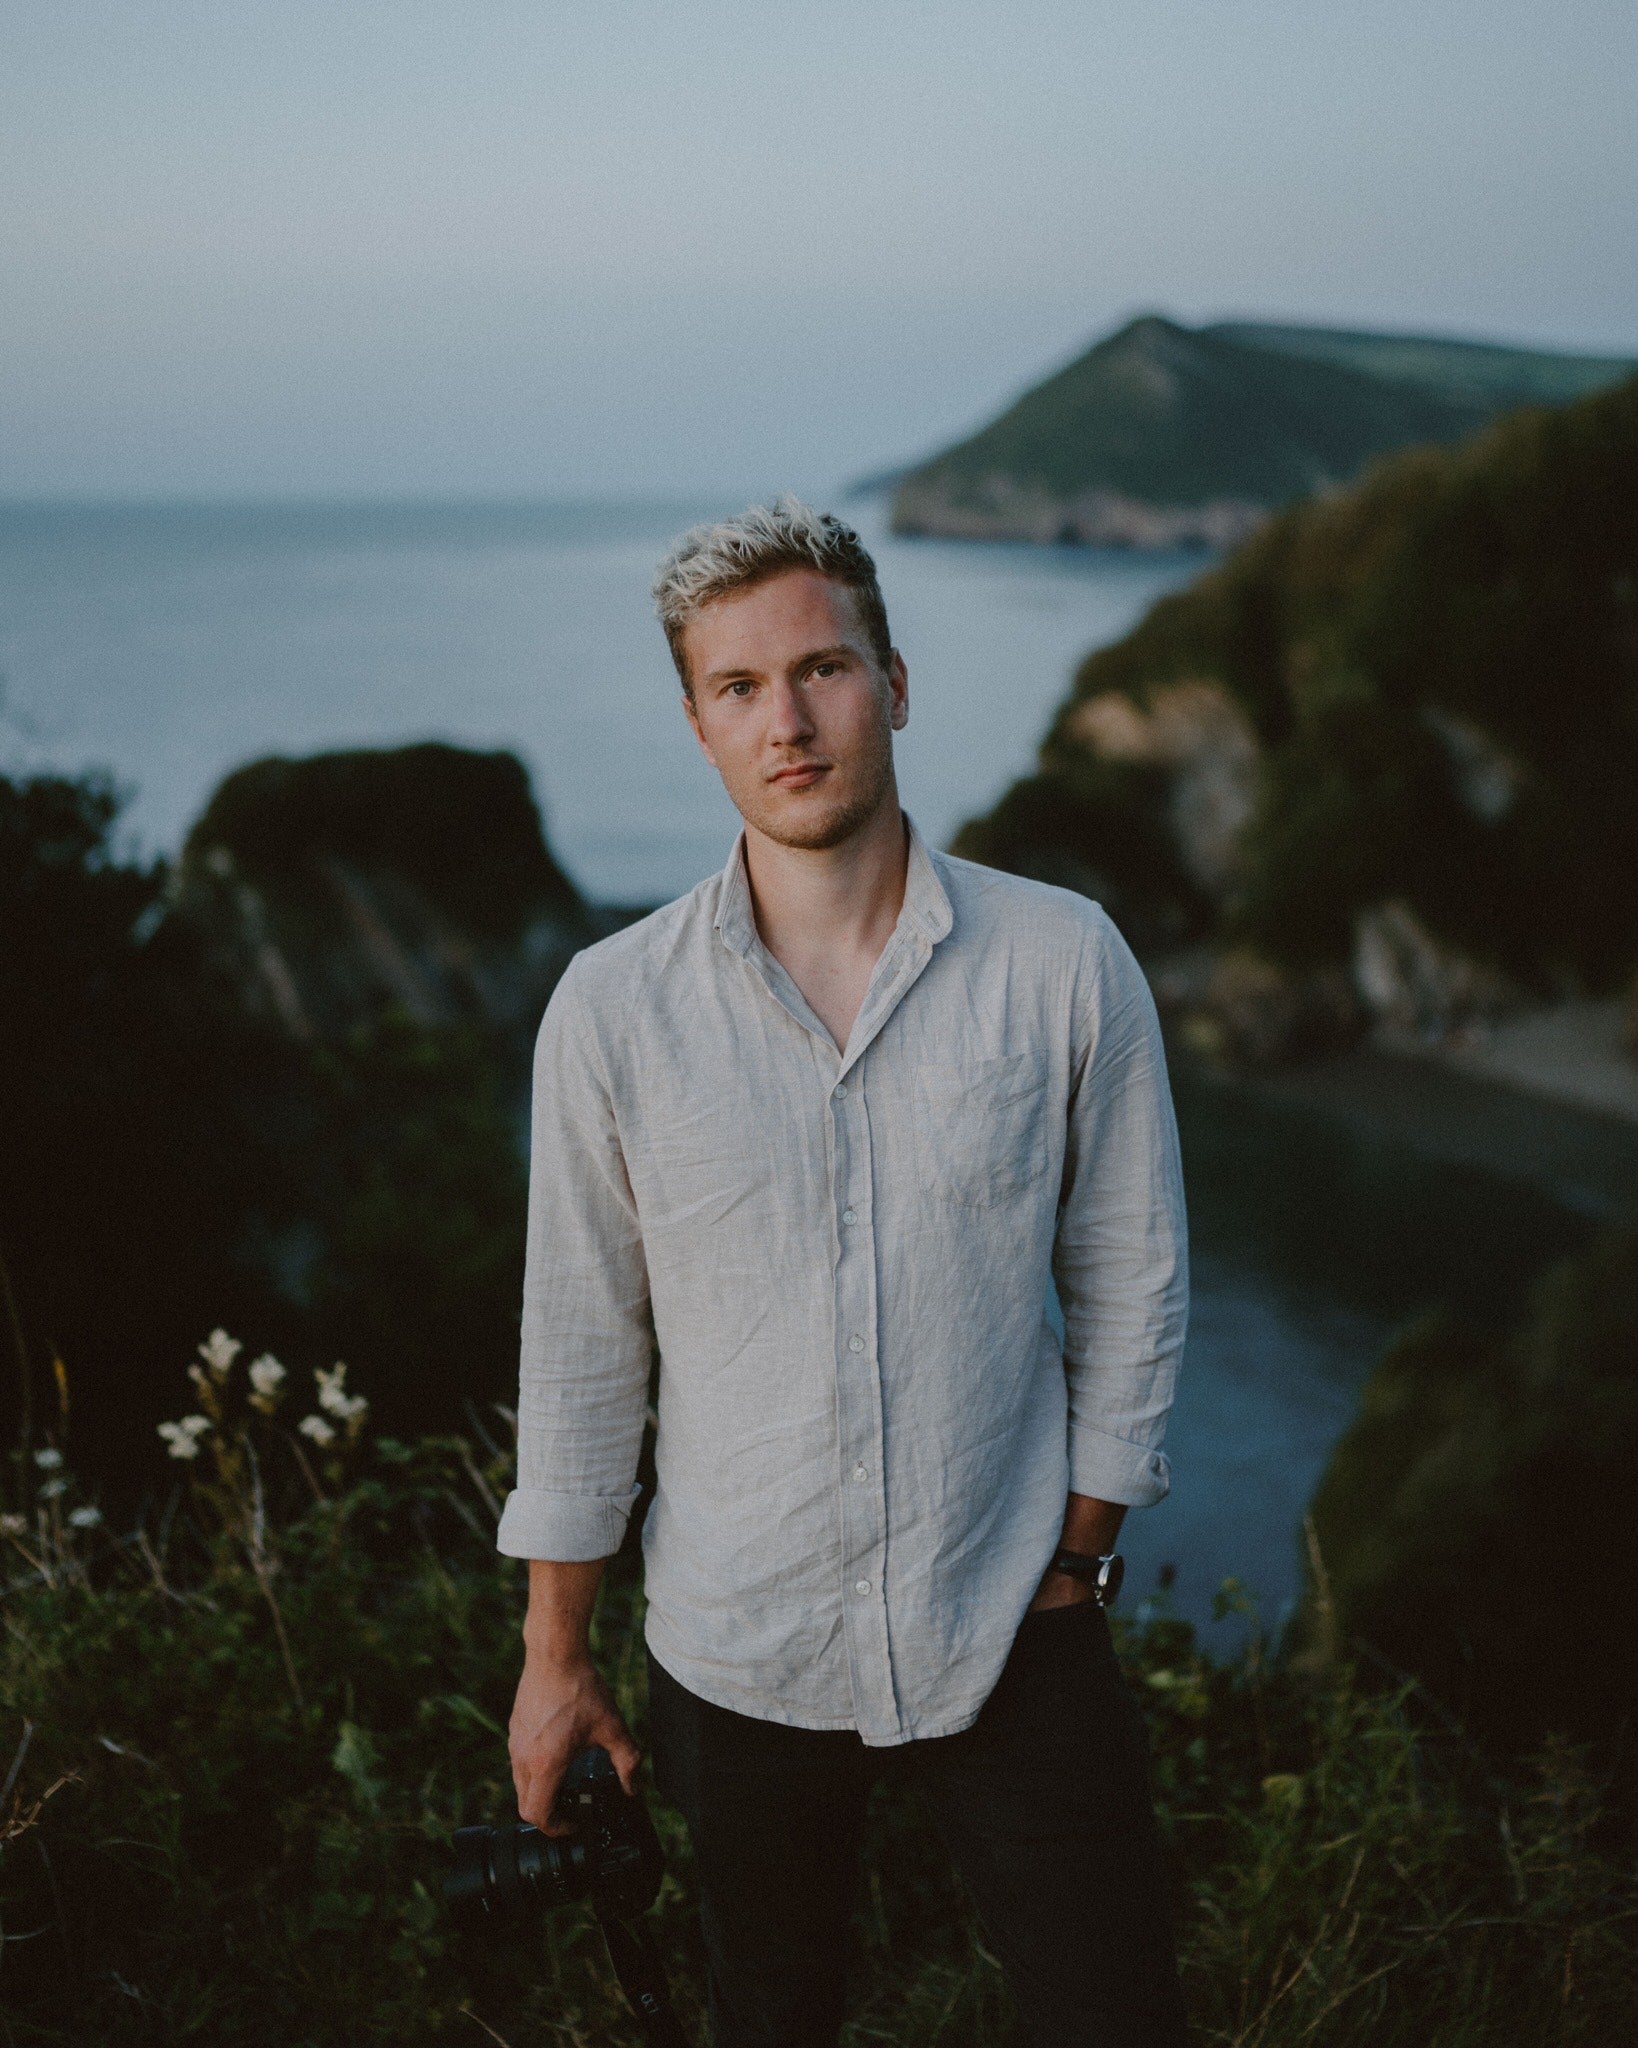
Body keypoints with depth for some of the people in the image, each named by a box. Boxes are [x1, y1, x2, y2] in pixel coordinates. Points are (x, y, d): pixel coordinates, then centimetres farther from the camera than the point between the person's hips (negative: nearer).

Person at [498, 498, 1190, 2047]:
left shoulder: (1065, 963, -8)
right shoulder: (610, 1008, -8)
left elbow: (1130, 1286, 1)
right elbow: (581, 1344, -1)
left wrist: (1072, 1566, 2)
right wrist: (553, 1655, 4)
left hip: (1014, 1635, 0)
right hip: (737, 1653, 1)